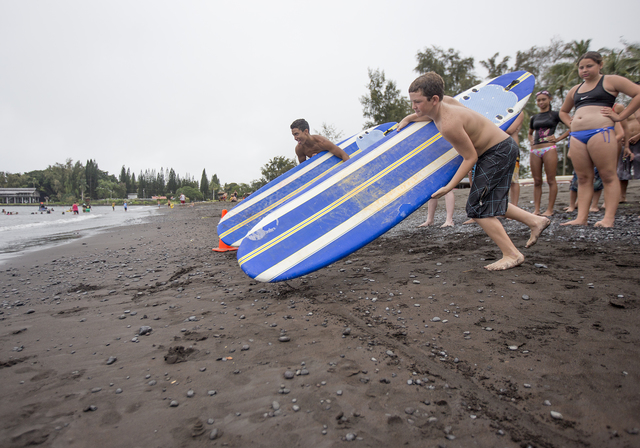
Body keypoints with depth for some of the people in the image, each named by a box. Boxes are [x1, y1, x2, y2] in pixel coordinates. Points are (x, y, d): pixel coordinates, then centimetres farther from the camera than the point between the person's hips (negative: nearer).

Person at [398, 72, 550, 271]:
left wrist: (449, 186, -21)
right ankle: (535, 221, 29)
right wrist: (408, 119, 17)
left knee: (478, 207, -10)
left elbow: (470, 157, -23)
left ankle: (512, 255, -3)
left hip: (498, 152, -10)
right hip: (501, 149, 10)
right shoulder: (443, 102, -6)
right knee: (490, 202, 20)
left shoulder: (449, 124, -32)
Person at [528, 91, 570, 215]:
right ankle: (536, 209, 6)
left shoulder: (555, 115, 5)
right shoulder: (534, 118, 18)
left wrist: (558, 139, -4)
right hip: (535, 150, 5)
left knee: (551, 180, -4)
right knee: (537, 181, 4)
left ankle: (550, 209, -1)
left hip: (549, 149, -5)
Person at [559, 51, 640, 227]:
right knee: (583, 178, 2)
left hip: (600, 132, -6)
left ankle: (609, 218, -8)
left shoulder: (610, 81, 7)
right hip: (576, 136, 6)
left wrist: (620, 116, -6)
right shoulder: (575, 89, 25)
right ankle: (581, 217, 0)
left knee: (608, 176, -6)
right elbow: (563, 111, 38)